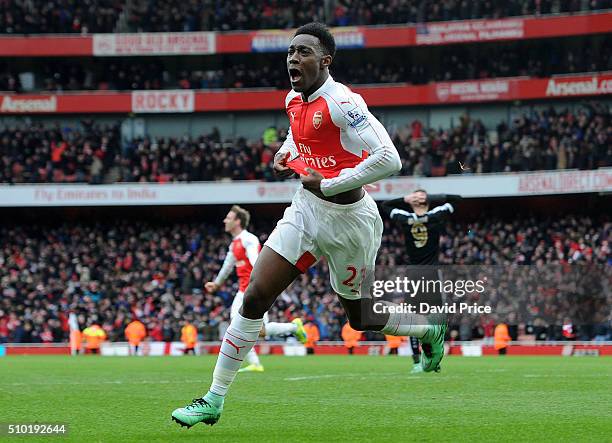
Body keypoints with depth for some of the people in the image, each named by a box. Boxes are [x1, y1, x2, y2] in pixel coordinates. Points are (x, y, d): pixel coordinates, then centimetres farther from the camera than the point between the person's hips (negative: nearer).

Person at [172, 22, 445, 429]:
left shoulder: (342, 103, -21)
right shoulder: (294, 100, 4)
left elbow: (389, 160, -26)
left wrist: (329, 184, -22)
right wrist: (286, 154, 8)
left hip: (348, 219, -7)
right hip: (306, 209, 7)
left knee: (362, 318, 10)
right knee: (255, 296, -6)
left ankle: (431, 329, 42)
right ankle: (215, 400, -3)